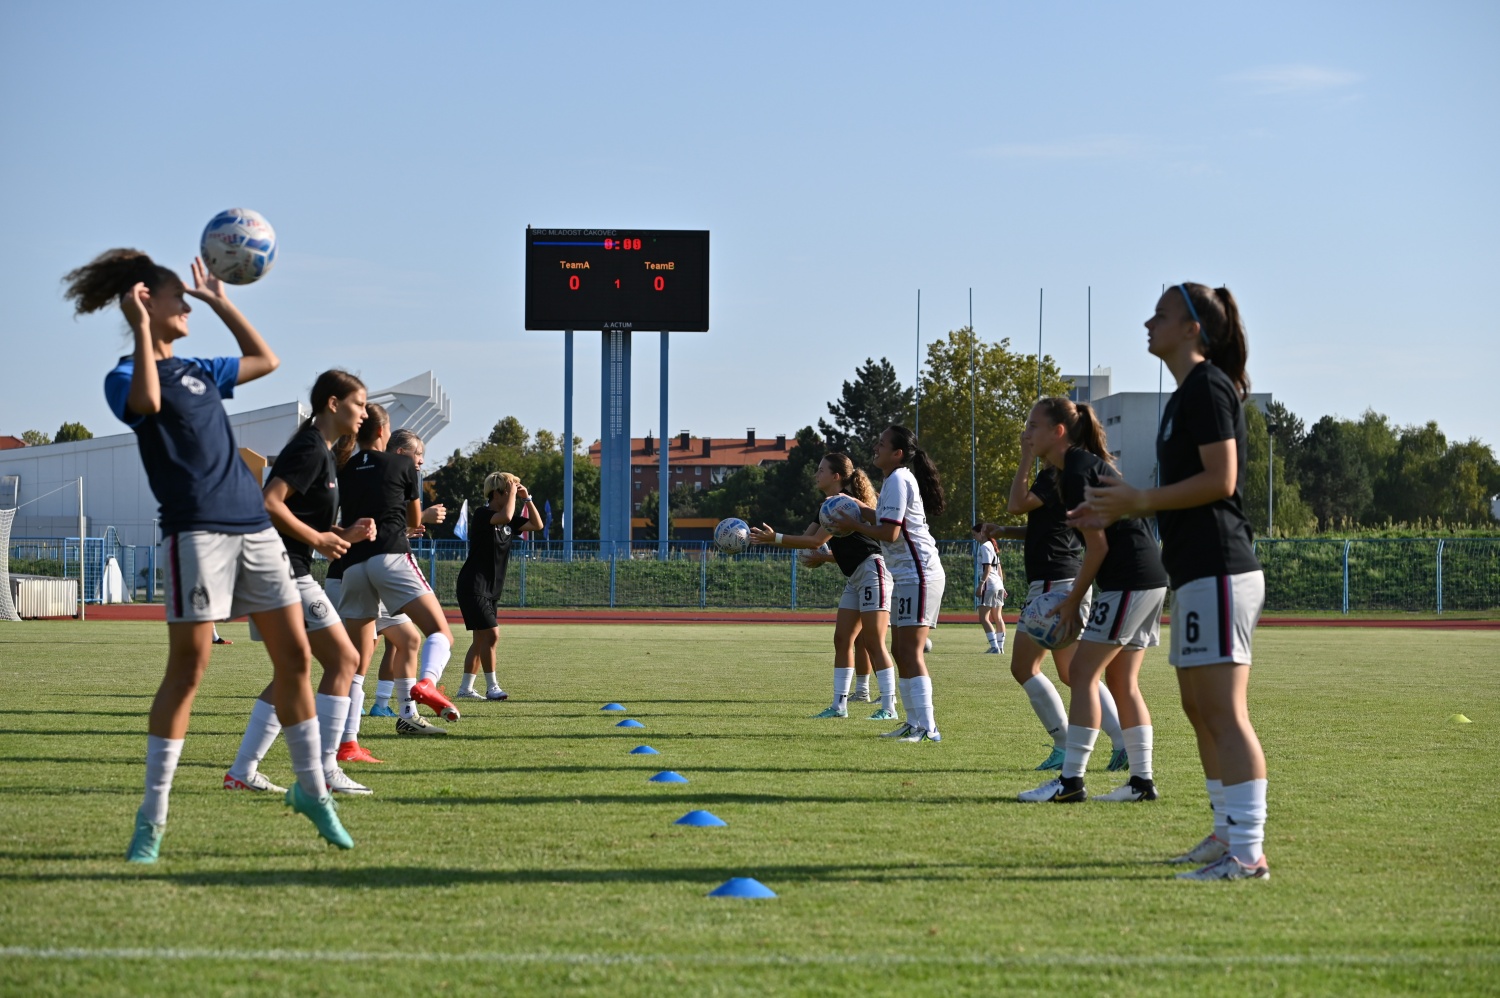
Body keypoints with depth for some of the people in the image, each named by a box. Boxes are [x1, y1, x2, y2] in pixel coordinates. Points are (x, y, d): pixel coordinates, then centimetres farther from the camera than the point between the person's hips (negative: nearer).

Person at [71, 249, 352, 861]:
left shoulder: (197, 371, 21)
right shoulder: (125, 377, 0)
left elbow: (265, 361, 35)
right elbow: (147, 401, -24)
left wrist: (221, 302, 30)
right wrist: (141, 326, -16)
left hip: (254, 528, 7)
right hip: (197, 531, -7)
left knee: (295, 658, 5)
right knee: (187, 668, -9)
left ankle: (310, 788, 19)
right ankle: (152, 817, -2)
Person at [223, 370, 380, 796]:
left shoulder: (323, 452, 19)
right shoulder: (311, 449, -13)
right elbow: (269, 503, -23)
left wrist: (344, 535, 8)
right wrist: (319, 540, -17)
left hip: (279, 573, 11)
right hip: (286, 572, -11)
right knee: (343, 660, -6)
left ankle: (242, 770, 14)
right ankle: (325, 771, -7)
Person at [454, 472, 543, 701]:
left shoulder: (509, 523, 12)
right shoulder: (481, 514, -14)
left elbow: (537, 525, 13)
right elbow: (505, 516, -33)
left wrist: (527, 499, 5)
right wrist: (513, 492, -20)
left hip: (490, 589, 9)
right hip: (473, 586, -9)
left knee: (481, 639, 10)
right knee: (491, 634, -14)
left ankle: (465, 688, 16)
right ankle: (492, 687, -9)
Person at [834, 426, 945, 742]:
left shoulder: (898, 480, -14)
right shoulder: (899, 479, 17)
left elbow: (889, 533, -18)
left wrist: (855, 525, -7)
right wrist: (861, 509, 15)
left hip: (918, 574, -11)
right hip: (908, 575, 11)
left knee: (911, 651, -14)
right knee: (900, 649, 14)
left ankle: (927, 727, -19)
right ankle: (914, 722, 18)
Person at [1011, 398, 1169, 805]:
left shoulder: (1077, 471, -13)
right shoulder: (1087, 464, 18)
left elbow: (1098, 546, -15)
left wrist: (1073, 601, -6)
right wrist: (1073, 597, 16)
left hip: (1129, 583, -10)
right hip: (1148, 582, 10)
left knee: (1083, 673, -8)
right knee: (1122, 682, 12)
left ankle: (1071, 780, -10)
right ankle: (1142, 781, 13)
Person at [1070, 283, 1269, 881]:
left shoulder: (1208, 386, -10)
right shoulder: (1188, 393, 21)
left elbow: (1219, 480, -18)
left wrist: (1139, 501, -15)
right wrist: (1119, 512, 20)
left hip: (1218, 572, -11)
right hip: (1197, 573, 11)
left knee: (1224, 712, -13)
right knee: (1200, 710, 15)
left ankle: (1247, 853, -14)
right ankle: (1228, 835, 22)